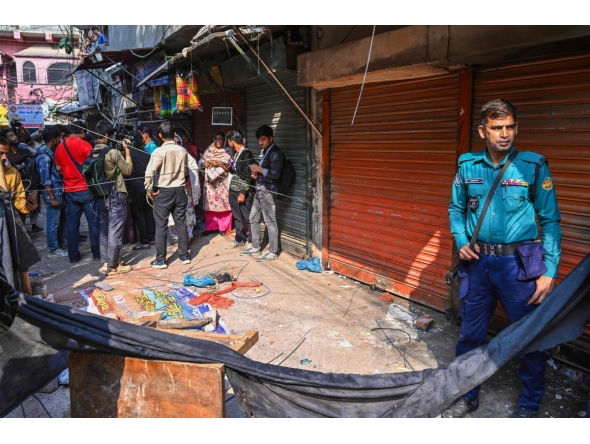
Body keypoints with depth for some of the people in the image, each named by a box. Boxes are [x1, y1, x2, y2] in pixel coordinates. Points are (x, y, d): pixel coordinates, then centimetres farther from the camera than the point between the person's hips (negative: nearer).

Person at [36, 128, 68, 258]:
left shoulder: (51, 152, 13)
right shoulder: (44, 156, -15)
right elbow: (45, 179, -18)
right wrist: (52, 198, -19)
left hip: (58, 191, 9)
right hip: (52, 193, -9)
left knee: (62, 220, 17)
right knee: (53, 222, -1)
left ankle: (62, 245, 29)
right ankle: (52, 250, 8)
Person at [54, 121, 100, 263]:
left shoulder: (60, 147, 8)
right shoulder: (84, 145, -9)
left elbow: (58, 168, 14)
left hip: (69, 190, 5)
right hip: (86, 189, -5)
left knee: (72, 224, 8)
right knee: (93, 222, 3)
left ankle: (73, 255, 13)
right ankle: (97, 253, 7)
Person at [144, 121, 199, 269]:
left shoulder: (159, 151, -13)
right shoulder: (182, 150, 1)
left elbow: (149, 173, -22)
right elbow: (195, 168, 7)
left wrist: (149, 190, -11)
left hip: (163, 192, -4)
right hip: (179, 191, 4)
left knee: (161, 226, 3)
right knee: (181, 224, 12)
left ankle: (161, 260, 9)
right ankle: (184, 255, 20)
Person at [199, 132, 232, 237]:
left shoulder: (227, 152, 1)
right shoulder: (208, 151, 11)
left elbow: (231, 166, -10)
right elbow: (200, 162, 6)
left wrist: (216, 163, -17)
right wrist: (206, 163, -16)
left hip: (223, 182, -3)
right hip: (210, 182, 3)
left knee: (224, 204, 0)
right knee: (210, 204, 4)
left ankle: (223, 227, 11)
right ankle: (210, 227, 11)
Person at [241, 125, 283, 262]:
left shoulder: (275, 153, -13)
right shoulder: (264, 151, 17)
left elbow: (275, 174, -23)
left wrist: (258, 169, -15)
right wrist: (256, 173, 7)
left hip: (268, 191, -10)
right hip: (260, 190, 10)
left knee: (270, 221, -4)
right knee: (253, 218, 15)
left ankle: (273, 252, 5)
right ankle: (255, 247, 27)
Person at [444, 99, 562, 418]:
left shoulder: (533, 166, -6)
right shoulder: (468, 166, 2)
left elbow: (550, 221, -5)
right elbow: (456, 209, 14)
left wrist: (549, 271, -9)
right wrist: (460, 241, -3)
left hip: (519, 264, -2)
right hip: (477, 261, 3)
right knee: (470, 333, 14)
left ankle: (529, 406, 32)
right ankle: (467, 396, 34)